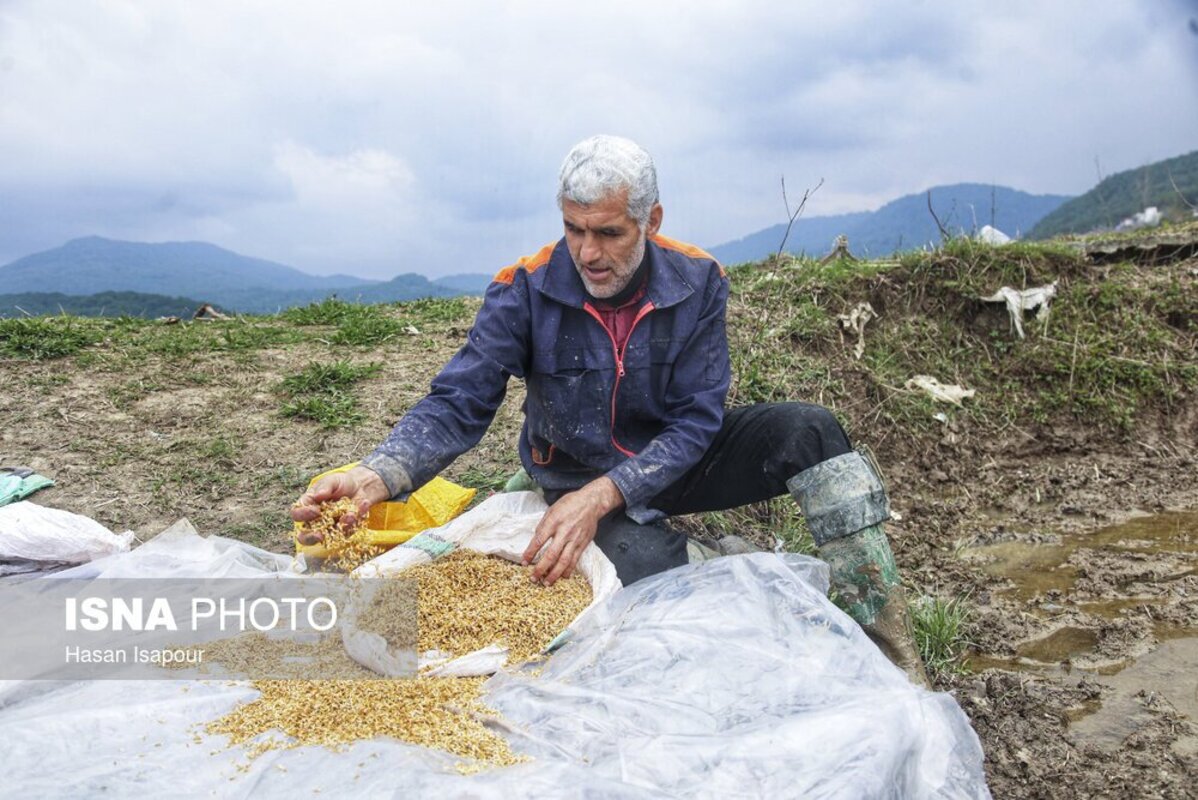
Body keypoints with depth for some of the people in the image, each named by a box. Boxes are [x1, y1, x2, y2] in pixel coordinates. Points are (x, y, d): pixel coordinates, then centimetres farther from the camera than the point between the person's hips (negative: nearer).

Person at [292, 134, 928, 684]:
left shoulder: (696, 282, -14)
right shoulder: (525, 291, -17)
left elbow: (696, 418, -17)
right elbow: (456, 404, -21)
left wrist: (603, 494, -31)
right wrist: (379, 474, -41)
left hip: (672, 461, 2)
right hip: (579, 479, -2)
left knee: (809, 431, -22)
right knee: (650, 569, -36)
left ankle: (885, 636, -14)